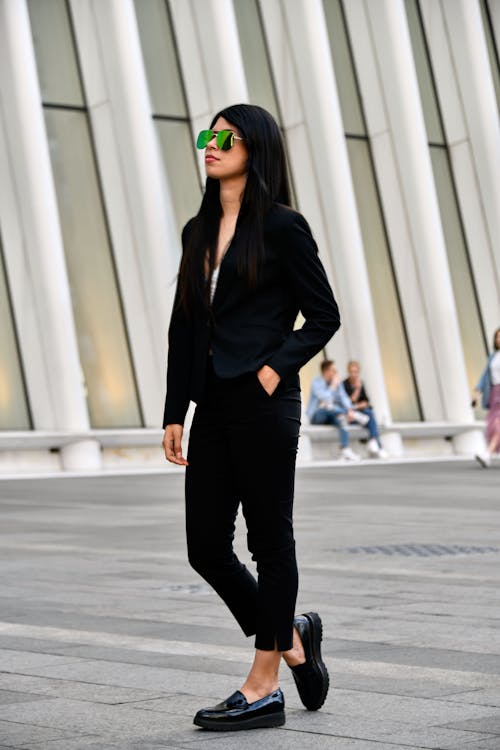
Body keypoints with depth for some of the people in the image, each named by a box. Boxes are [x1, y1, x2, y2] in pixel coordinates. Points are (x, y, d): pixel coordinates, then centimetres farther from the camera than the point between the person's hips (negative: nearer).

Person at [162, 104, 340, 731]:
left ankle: (263, 688, 8)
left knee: (270, 539, 1)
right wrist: (174, 412, 12)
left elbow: (324, 315, -2)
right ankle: (291, 637, 27)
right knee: (205, 546, 6)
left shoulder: (282, 226, -3)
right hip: (213, 404, 7)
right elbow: (183, 326, 16)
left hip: (262, 402, -7)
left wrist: (277, 367, -14)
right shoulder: (198, 232, 15)